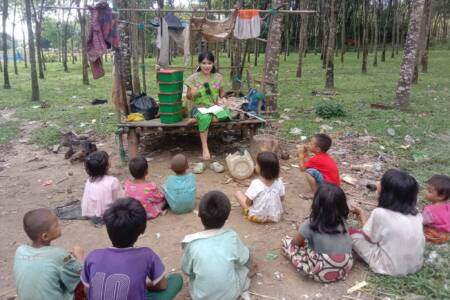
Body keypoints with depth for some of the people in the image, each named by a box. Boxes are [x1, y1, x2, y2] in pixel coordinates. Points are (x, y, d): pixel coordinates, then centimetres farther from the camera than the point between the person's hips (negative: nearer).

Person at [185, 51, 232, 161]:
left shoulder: (218, 77, 6)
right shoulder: (194, 78, -1)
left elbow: (222, 92, 19)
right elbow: (188, 96, 4)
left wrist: (221, 98, -4)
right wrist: (192, 94, -20)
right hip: (199, 107, -2)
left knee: (226, 115, -33)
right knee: (205, 117, -39)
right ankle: (205, 147, -28)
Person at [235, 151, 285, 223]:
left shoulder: (256, 183, -27)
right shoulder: (279, 182, -14)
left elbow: (248, 203, -17)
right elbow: (282, 198, 1)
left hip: (257, 217, -3)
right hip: (275, 217, 3)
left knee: (238, 193, 8)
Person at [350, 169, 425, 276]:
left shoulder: (380, 213, -21)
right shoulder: (415, 213, -2)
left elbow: (369, 238, -6)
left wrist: (362, 214, 8)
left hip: (391, 268, -6)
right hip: (416, 265, 7)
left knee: (352, 233, 0)